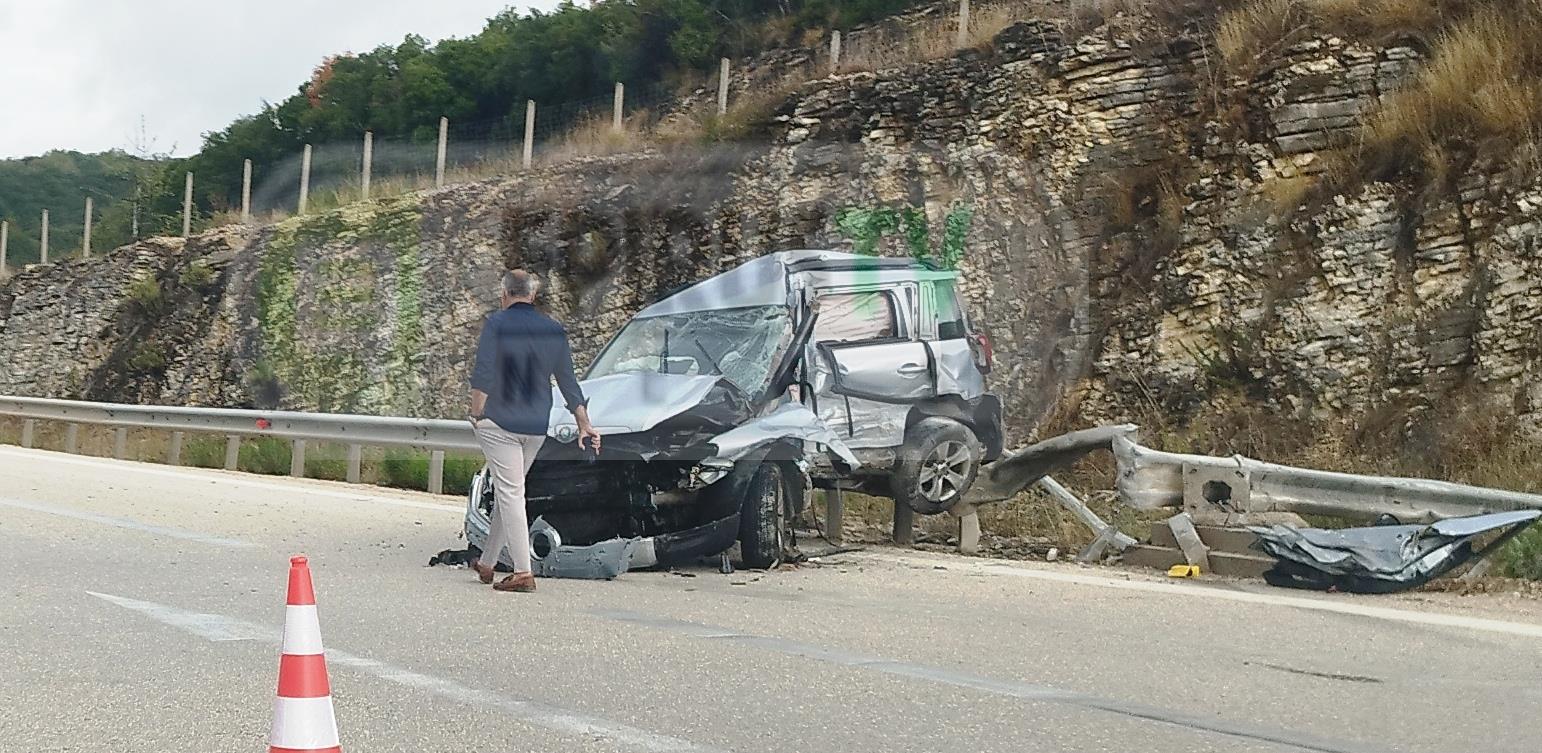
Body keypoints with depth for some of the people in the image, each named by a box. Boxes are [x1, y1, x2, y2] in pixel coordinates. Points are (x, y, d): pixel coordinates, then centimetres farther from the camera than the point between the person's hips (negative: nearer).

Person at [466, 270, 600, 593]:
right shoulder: (554, 330, 9)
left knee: (510, 493, -6)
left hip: (500, 423, -5)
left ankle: (523, 572, -12)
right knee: (509, 492, 16)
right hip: (537, 427, 5)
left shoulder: (497, 323, -6)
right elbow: (568, 382, 12)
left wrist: (476, 413, -2)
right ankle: (487, 563, 26)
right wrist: (584, 425, 16)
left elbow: (483, 374, -13)